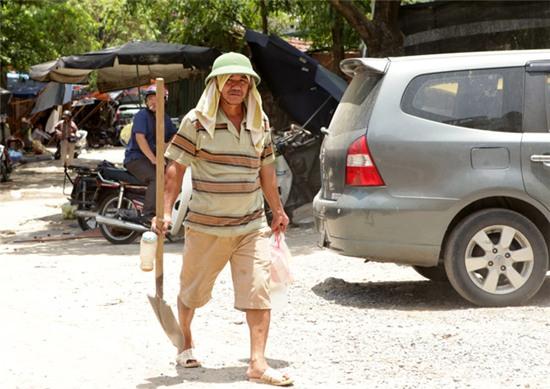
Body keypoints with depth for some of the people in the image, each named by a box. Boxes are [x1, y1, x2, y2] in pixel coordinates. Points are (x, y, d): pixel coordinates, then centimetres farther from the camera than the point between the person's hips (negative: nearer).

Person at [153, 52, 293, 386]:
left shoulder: (260, 123, 7)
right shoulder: (197, 122, -7)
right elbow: (176, 169, -6)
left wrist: (278, 210, 25)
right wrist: (166, 212, -13)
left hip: (252, 224, 3)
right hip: (206, 225, -3)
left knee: (259, 291, -9)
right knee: (193, 290, 13)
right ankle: (185, 339, 40)